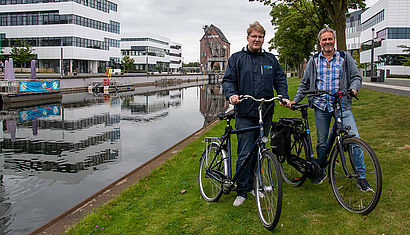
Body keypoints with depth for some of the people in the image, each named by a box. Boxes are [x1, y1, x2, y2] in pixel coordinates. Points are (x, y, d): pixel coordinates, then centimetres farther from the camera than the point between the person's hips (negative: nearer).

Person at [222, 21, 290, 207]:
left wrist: (284, 97, -3)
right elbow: (228, 80, 1)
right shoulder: (237, 58, 7)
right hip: (244, 115, -3)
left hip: (265, 114, 3)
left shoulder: (270, 59, 15)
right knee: (245, 154, -5)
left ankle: (253, 186, 26)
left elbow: (280, 80, 15)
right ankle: (242, 191, 6)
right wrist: (231, 94, -19)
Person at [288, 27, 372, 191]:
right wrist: (295, 100, 7)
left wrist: (354, 88, -15)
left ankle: (361, 177, -2)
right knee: (322, 142, 9)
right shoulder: (314, 61, 12)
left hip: (342, 106, -1)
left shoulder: (345, 58, 7)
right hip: (321, 107, 2)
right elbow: (305, 83, 16)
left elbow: (356, 76, 7)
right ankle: (321, 171, 29)